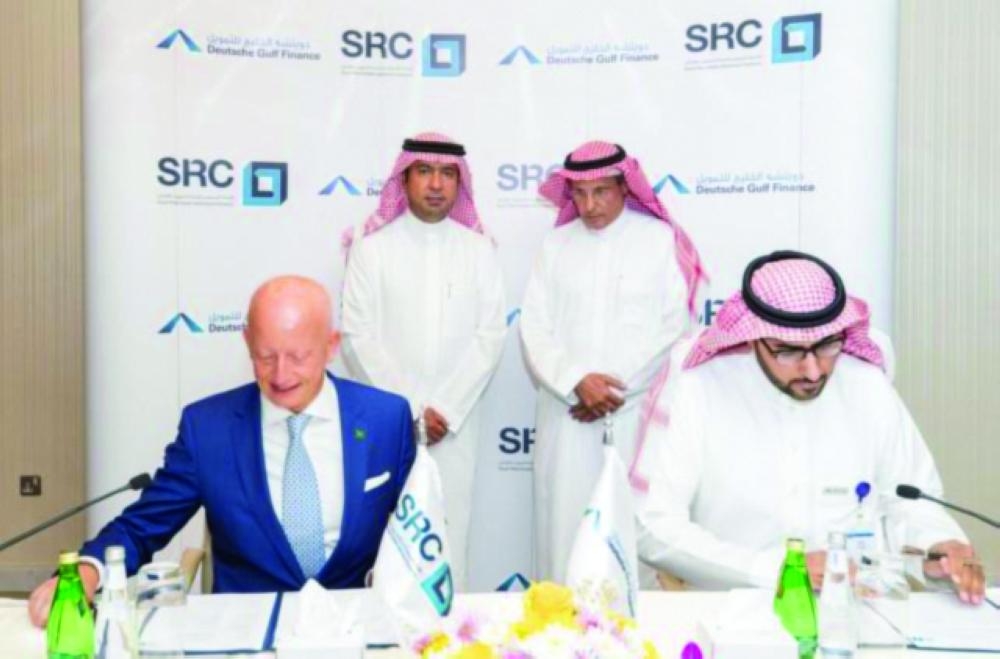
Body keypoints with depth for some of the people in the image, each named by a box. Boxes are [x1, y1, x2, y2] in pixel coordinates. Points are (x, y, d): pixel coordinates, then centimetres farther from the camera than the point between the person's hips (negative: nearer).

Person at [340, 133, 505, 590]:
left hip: (456, 422, 1)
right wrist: (410, 411, -8)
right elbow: (359, 338, -3)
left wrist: (446, 410, -8)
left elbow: (490, 335, 1)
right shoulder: (371, 247, 2)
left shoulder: (479, 249, 6)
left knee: (450, 534, 3)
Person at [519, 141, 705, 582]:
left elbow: (672, 328, -2)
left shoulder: (660, 239, 4)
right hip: (567, 415, 2)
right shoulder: (556, 244, 11)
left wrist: (616, 387, -7)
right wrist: (578, 381, -10)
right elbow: (535, 329, 5)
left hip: (637, 414, -2)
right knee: (564, 523, 2)